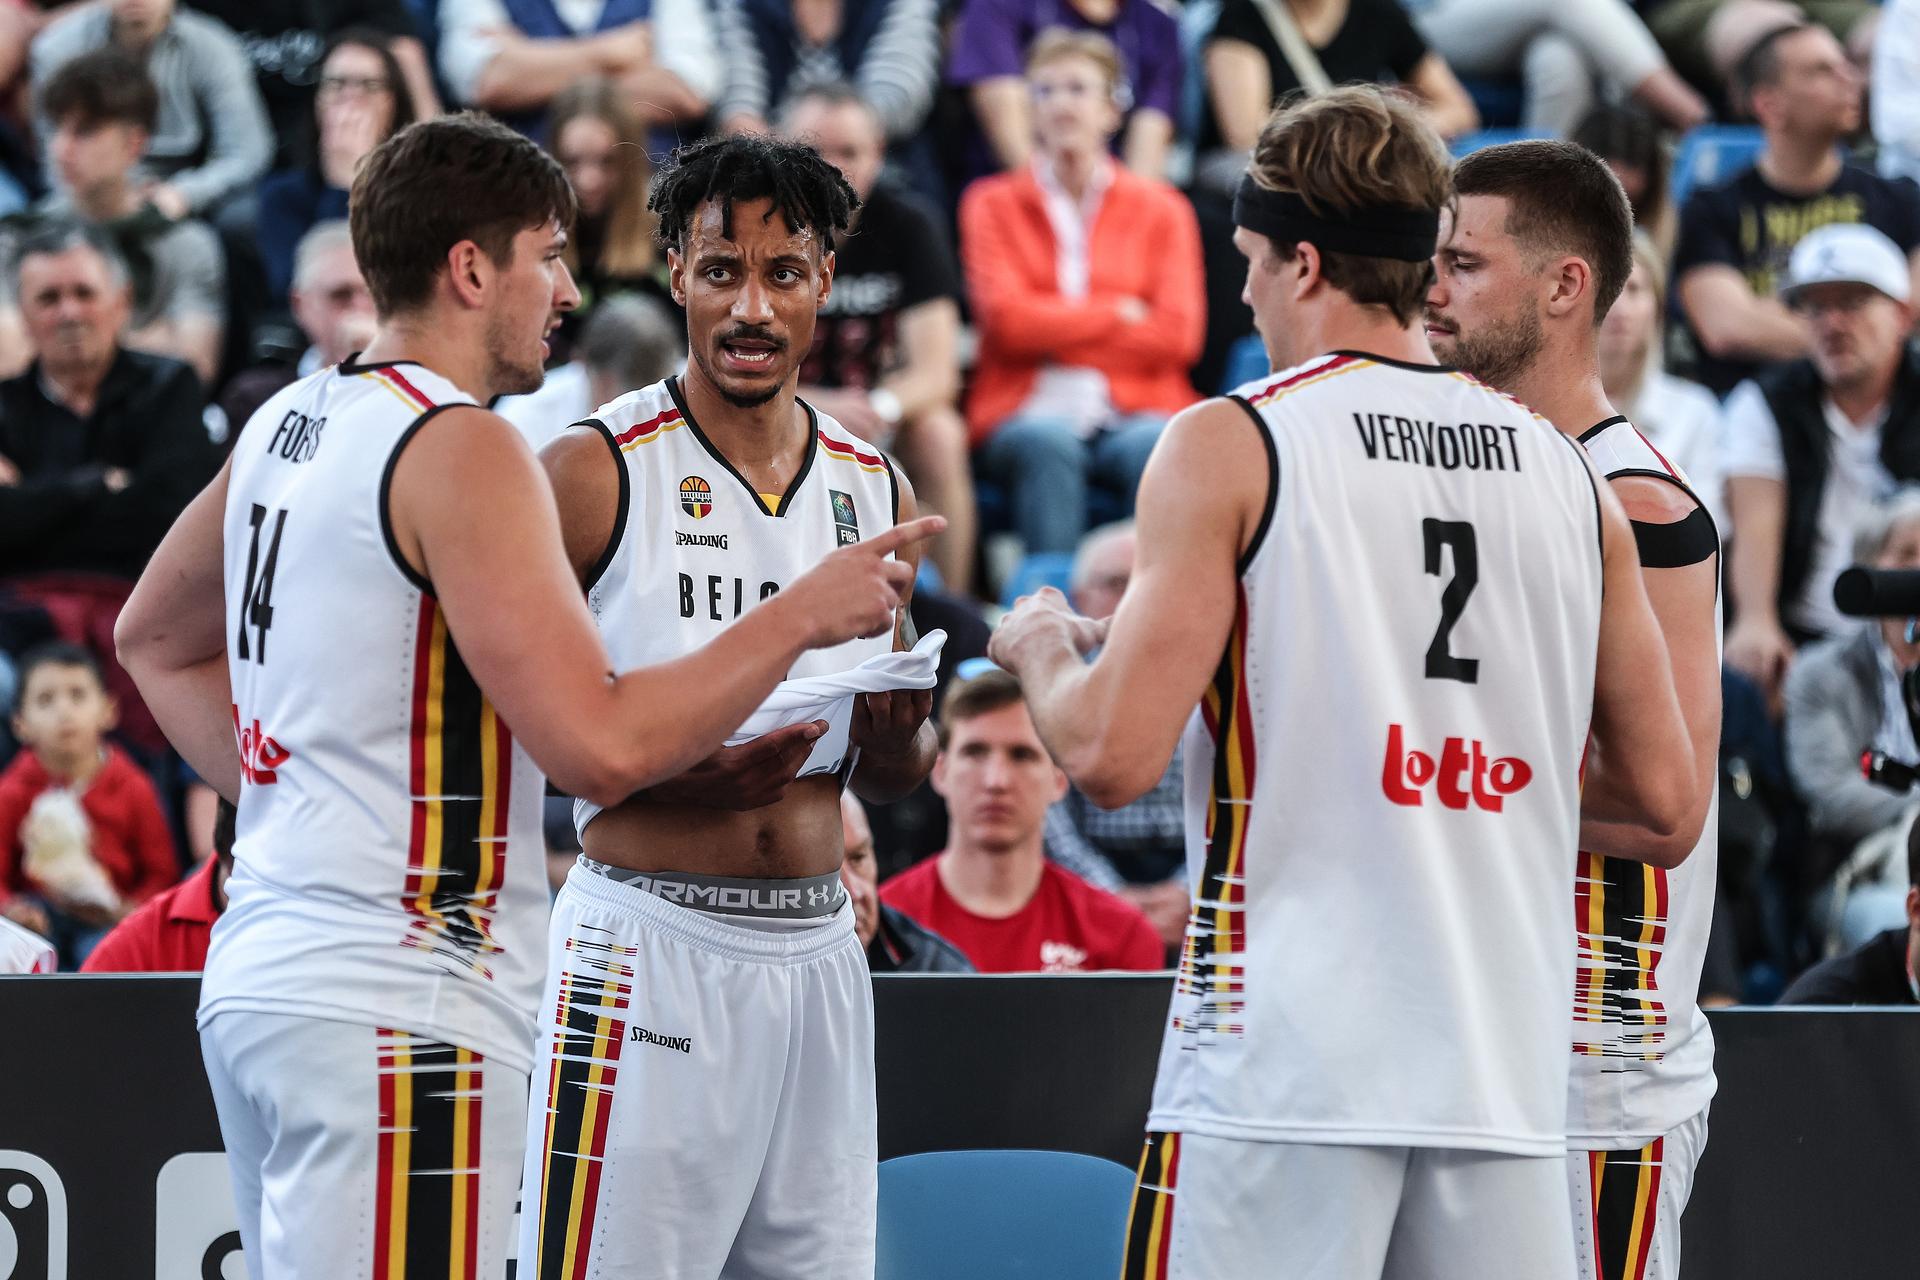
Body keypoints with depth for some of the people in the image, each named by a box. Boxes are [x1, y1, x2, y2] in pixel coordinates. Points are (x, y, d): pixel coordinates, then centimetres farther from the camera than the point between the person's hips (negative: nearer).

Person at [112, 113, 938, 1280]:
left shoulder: (290, 425, 13)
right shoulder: (462, 448, -14)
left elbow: (154, 636, 30)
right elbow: (604, 745, -20)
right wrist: (801, 617, -10)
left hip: (264, 968, 10)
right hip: (397, 1001, -10)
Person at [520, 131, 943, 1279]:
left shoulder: (874, 489, 13)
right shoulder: (597, 473, -5)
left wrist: (898, 738, -2)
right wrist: (680, 774, -21)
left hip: (818, 954, 6)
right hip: (649, 951, -6)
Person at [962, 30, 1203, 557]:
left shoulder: (1162, 210, 13)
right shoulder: (995, 204, 13)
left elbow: (1178, 335, 0)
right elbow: (1006, 320, -2)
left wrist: (1056, 331, -2)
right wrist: (1119, 314, 1)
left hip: (1135, 414, 1)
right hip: (1028, 415, -1)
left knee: (1157, 449, -34)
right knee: (1046, 444, -36)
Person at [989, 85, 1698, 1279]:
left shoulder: (1229, 447, -3)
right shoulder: (1570, 474, 11)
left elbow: (1114, 755, -9)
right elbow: (1665, 802, 12)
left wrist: (1043, 647, 12)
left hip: (1282, 1077, -4)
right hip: (1507, 1082, 4)